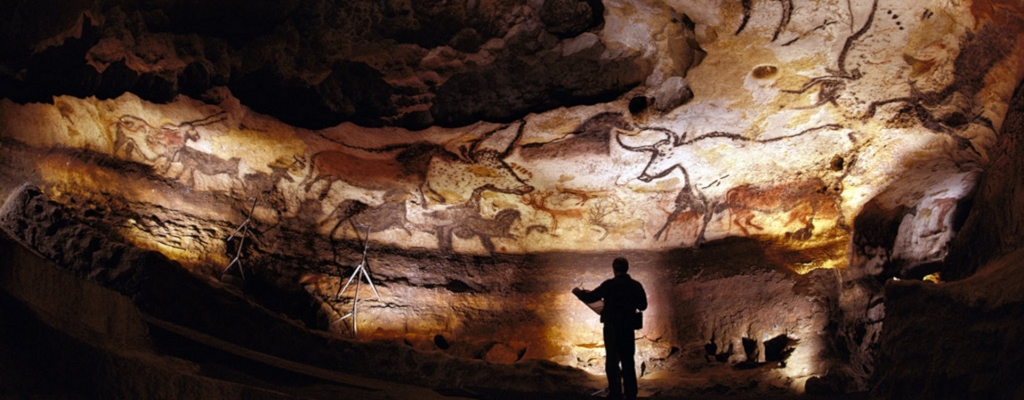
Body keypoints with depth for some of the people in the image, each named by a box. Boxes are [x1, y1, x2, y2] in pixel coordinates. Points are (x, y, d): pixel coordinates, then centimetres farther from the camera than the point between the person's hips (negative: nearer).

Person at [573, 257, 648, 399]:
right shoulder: (636, 285, -2)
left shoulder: (610, 284, -15)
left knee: (612, 361, 4)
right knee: (628, 361, 13)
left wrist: (578, 292, 8)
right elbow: (643, 305, 8)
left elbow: (591, 297, -10)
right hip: (628, 327, 4)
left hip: (612, 327, -4)